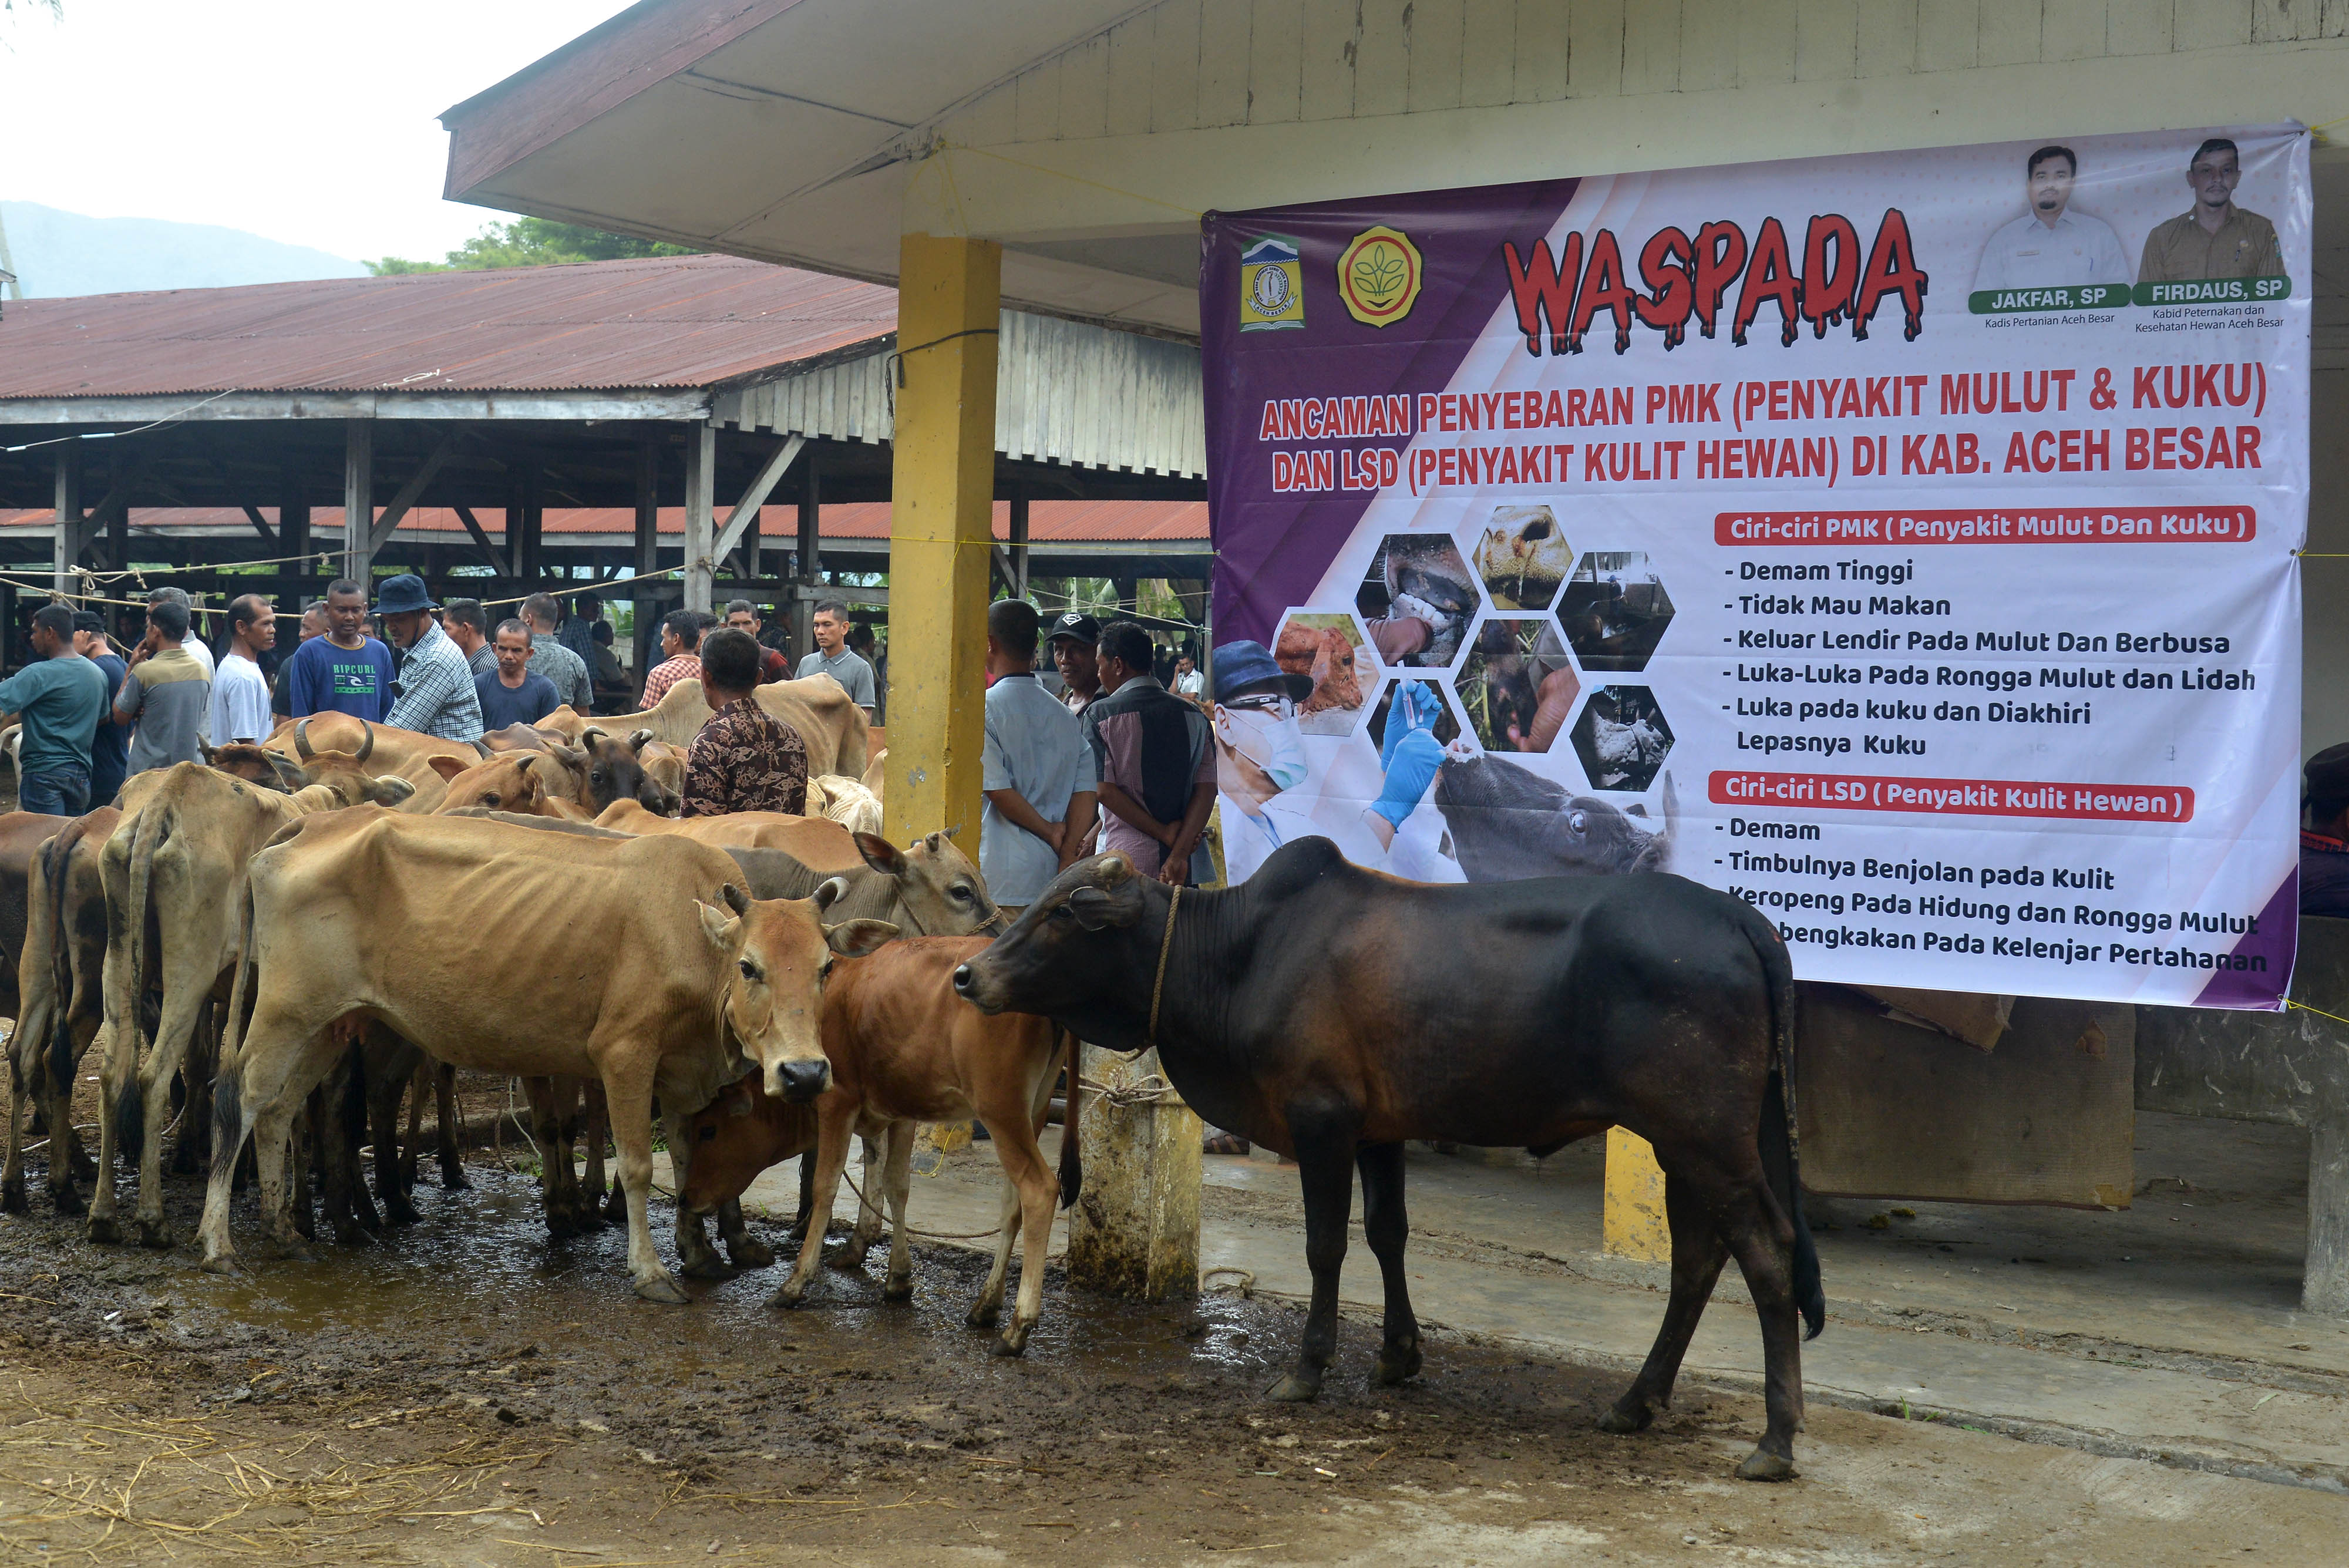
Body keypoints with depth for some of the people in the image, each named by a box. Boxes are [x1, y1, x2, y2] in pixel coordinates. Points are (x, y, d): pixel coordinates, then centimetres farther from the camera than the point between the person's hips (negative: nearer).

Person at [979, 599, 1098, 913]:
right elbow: (1085, 796, 5)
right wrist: (1066, 864, 2)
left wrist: (1050, 833, 0)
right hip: (1051, 872, 6)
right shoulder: (1066, 716, 12)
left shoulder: (983, 708, -7)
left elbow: (998, 790, -13)